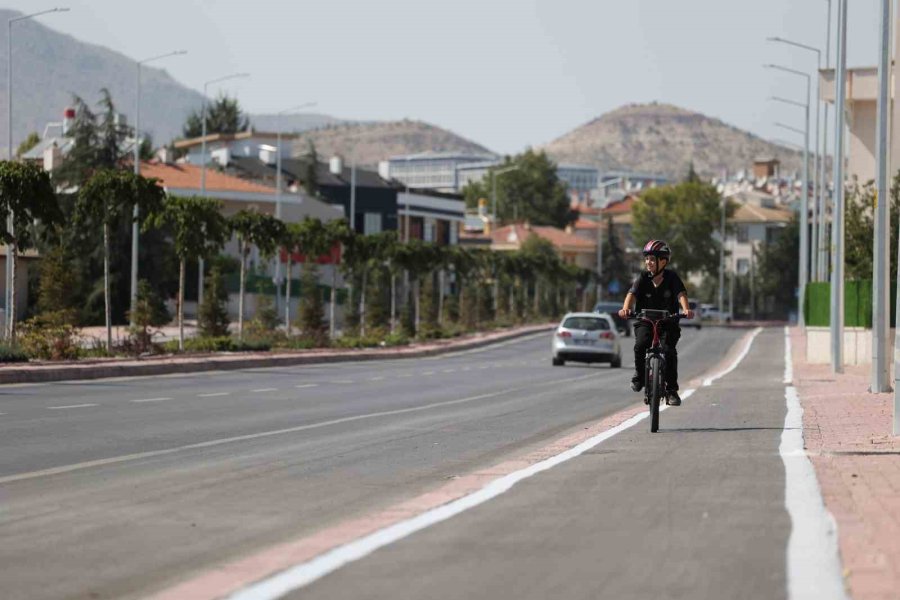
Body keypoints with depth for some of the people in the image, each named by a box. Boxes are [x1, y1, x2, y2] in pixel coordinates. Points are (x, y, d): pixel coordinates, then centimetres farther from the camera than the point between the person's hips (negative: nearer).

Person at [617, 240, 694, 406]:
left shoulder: (672, 278, -6)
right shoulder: (643, 278, -3)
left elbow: (681, 294, -20)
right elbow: (632, 294, -18)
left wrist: (686, 309, -41)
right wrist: (626, 308, -39)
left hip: (668, 322, -1)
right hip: (645, 321, 1)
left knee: (669, 350, -22)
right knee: (640, 345, -27)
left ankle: (672, 390, -10)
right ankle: (639, 375, 0)